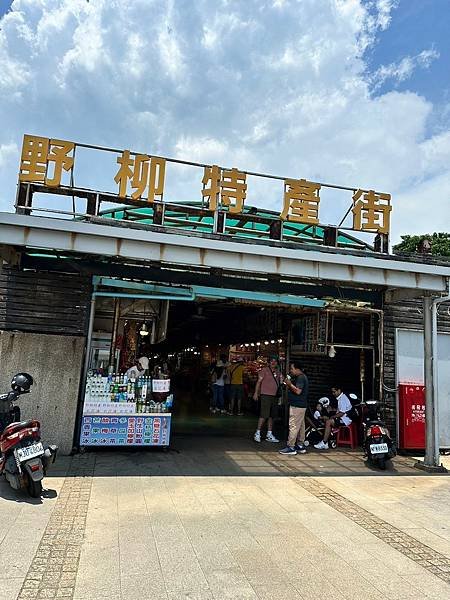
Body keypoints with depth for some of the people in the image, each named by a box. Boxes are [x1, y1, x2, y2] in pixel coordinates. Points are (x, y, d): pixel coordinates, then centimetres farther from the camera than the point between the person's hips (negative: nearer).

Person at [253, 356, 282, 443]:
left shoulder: (278, 372, 14)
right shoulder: (265, 370, -3)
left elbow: (280, 383, 17)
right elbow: (259, 381, -5)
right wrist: (256, 393, -11)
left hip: (275, 396, 6)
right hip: (266, 395, -6)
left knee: (271, 416, 11)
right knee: (264, 415, -10)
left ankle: (269, 435, 17)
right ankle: (257, 433, 0)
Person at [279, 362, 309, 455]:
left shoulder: (300, 378, -15)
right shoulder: (301, 377, 17)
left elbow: (298, 391, -23)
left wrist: (290, 384, -16)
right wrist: (289, 385, 11)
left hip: (297, 406, -11)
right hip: (301, 405, 11)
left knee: (293, 426, -9)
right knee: (300, 426, 14)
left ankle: (291, 447, -6)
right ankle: (300, 446, 21)